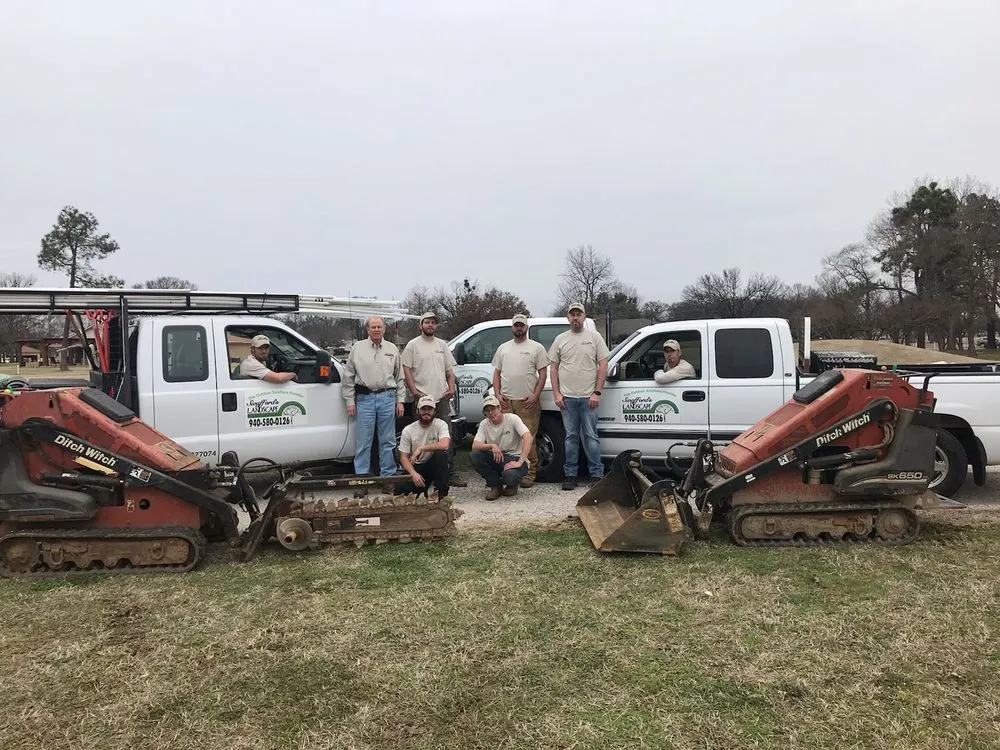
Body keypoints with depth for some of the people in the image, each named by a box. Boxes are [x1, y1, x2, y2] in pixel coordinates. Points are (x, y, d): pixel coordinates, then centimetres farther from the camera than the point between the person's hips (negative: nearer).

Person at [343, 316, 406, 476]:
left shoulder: (392, 349, 11)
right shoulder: (357, 348, 6)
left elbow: (399, 377, 13)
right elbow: (348, 377, 6)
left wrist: (400, 400, 7)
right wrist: (350, 401, 1)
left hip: (387, 398, 2)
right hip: (364, 398, -1)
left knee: (387, 442, 7)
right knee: (363, 443, 0)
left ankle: (388, 475, 15)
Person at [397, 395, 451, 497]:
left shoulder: (440, 424, -10)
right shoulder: (408, 430, -5)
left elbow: (445, 445, -29)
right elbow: (403, 457, -4)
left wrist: (421, 448, -26)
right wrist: (413, 473, -22)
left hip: (434, 465, -1)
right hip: (416, 467, 1)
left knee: (441, 454, -34)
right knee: (401, 490, -25)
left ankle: (441, 494, -22)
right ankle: (423, 486, 8)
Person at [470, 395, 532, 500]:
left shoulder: (512, 418, -10)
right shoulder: (484, 424, 2)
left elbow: (528, 438, -24)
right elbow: (475, 445, -11)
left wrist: (520, 462, -32)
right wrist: (492, 446, -31)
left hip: (514, 458, -4)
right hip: (496, 458, 4)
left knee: (510, 476, -38)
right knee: (474, 455, -23)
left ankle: (512, 484, 4)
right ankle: (495, 485, -2)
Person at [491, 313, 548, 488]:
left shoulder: (536, 347, 5)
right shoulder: (503, 348, 16)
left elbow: (543, 373, 1)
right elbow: (497, 373, 17)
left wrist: (535, 396, -9)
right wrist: (497, 394, 3)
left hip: (527, 401, -3)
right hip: (506, 401, 4)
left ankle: (530, 472, 4)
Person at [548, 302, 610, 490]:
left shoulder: (594, 337, 3)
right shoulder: (560, 339, 8)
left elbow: (603, 365, 0)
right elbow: (553, 368, 9)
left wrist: (597, 393, -7)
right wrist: (557, 394, 0)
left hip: (588, 397, -2)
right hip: (567, 397, 2)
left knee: (591, 436, 1)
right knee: (571, 437, 8)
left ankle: (597, 474, 8)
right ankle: (570, 475, 14)